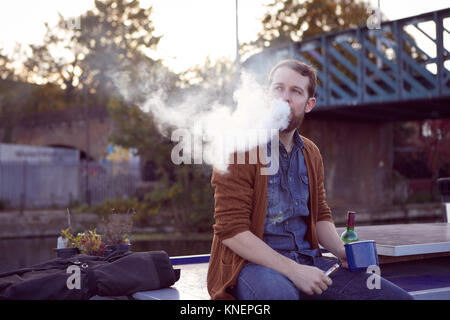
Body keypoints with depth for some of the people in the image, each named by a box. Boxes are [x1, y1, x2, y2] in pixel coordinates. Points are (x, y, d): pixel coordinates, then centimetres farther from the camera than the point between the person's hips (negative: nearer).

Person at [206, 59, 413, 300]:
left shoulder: (311, 154, 13)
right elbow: (231, 230, -14)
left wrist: (342, 251, 1)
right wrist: (292, 270, -20)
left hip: (306, 260, 6)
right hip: (252, 263, -5)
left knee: (397, 297, -8)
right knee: (280, 293, -42)